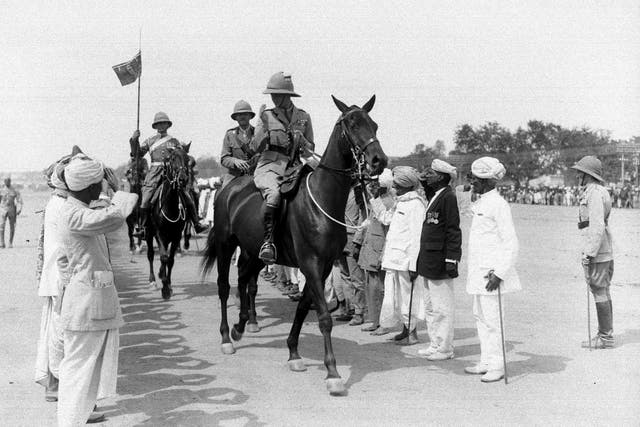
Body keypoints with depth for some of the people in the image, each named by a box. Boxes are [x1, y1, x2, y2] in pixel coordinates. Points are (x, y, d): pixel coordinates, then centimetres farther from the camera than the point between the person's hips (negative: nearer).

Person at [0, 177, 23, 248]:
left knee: (12, 227, 4)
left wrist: (19, 209, -16)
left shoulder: (15, 191, 3)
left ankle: (10, 243, 15)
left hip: (12, 210, 0)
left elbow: (19, 200, -2)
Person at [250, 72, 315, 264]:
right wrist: (264, 127, -12)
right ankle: (268, 241, -36)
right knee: (273, 193, -35)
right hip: (269, 166, -3)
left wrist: (301, 140, -7)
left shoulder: (303, 117, 12)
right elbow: (256, 147, 2)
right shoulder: (268, 115, 8)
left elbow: (309, 152, 15)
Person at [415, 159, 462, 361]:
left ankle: (444, 348, 7)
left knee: (442, 307, -1)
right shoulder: (434, 197, 15)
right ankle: (435, 344, 25)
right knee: (431, 306, 16)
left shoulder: (448, 197, -14)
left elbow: (453, 231, -18)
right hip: (428, 261, 10)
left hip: (439, 261, -10)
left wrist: (451, 260, -21)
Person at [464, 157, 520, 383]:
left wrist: (499, 273, -21)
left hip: (492, 272, -10)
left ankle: (497, 366, 4)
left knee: (491, 319, -5)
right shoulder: (480, 203, 14)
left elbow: (511, 244, -17)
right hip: (479, 271, 10)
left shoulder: (498, 204, -14)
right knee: (480, 316, 14)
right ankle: (486, 362, 23)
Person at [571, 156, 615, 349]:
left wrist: (589, 254, -22)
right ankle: (605, 334, 20)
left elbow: (597, 227, -23)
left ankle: (605, 337, 2)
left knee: (600, 293, -4)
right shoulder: (595, 192, 16)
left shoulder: (594, 194, -16)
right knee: (603, 293, 13)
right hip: (603, 253, 10)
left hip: (596, 253, -10)